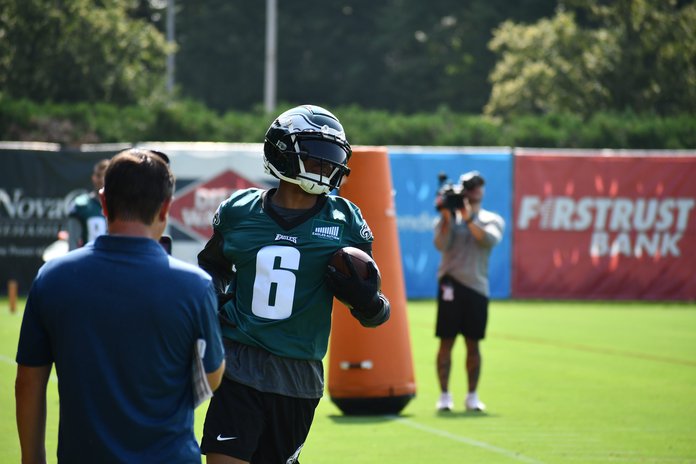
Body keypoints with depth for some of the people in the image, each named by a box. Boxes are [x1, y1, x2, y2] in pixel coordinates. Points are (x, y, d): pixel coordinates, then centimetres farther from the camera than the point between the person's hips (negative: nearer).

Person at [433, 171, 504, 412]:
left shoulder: (492, 220, 10)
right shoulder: (448, 218, 8)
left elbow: (490, 240, -11)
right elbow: (441, 244, -9)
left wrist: (468, 219, -16)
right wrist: (448, 217, -16)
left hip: (477, 286, 1)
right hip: (451, 283, -1)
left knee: (473, 344, 5)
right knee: (446, 340, -3)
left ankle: (472, 396, 11)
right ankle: (444, 395, 0)